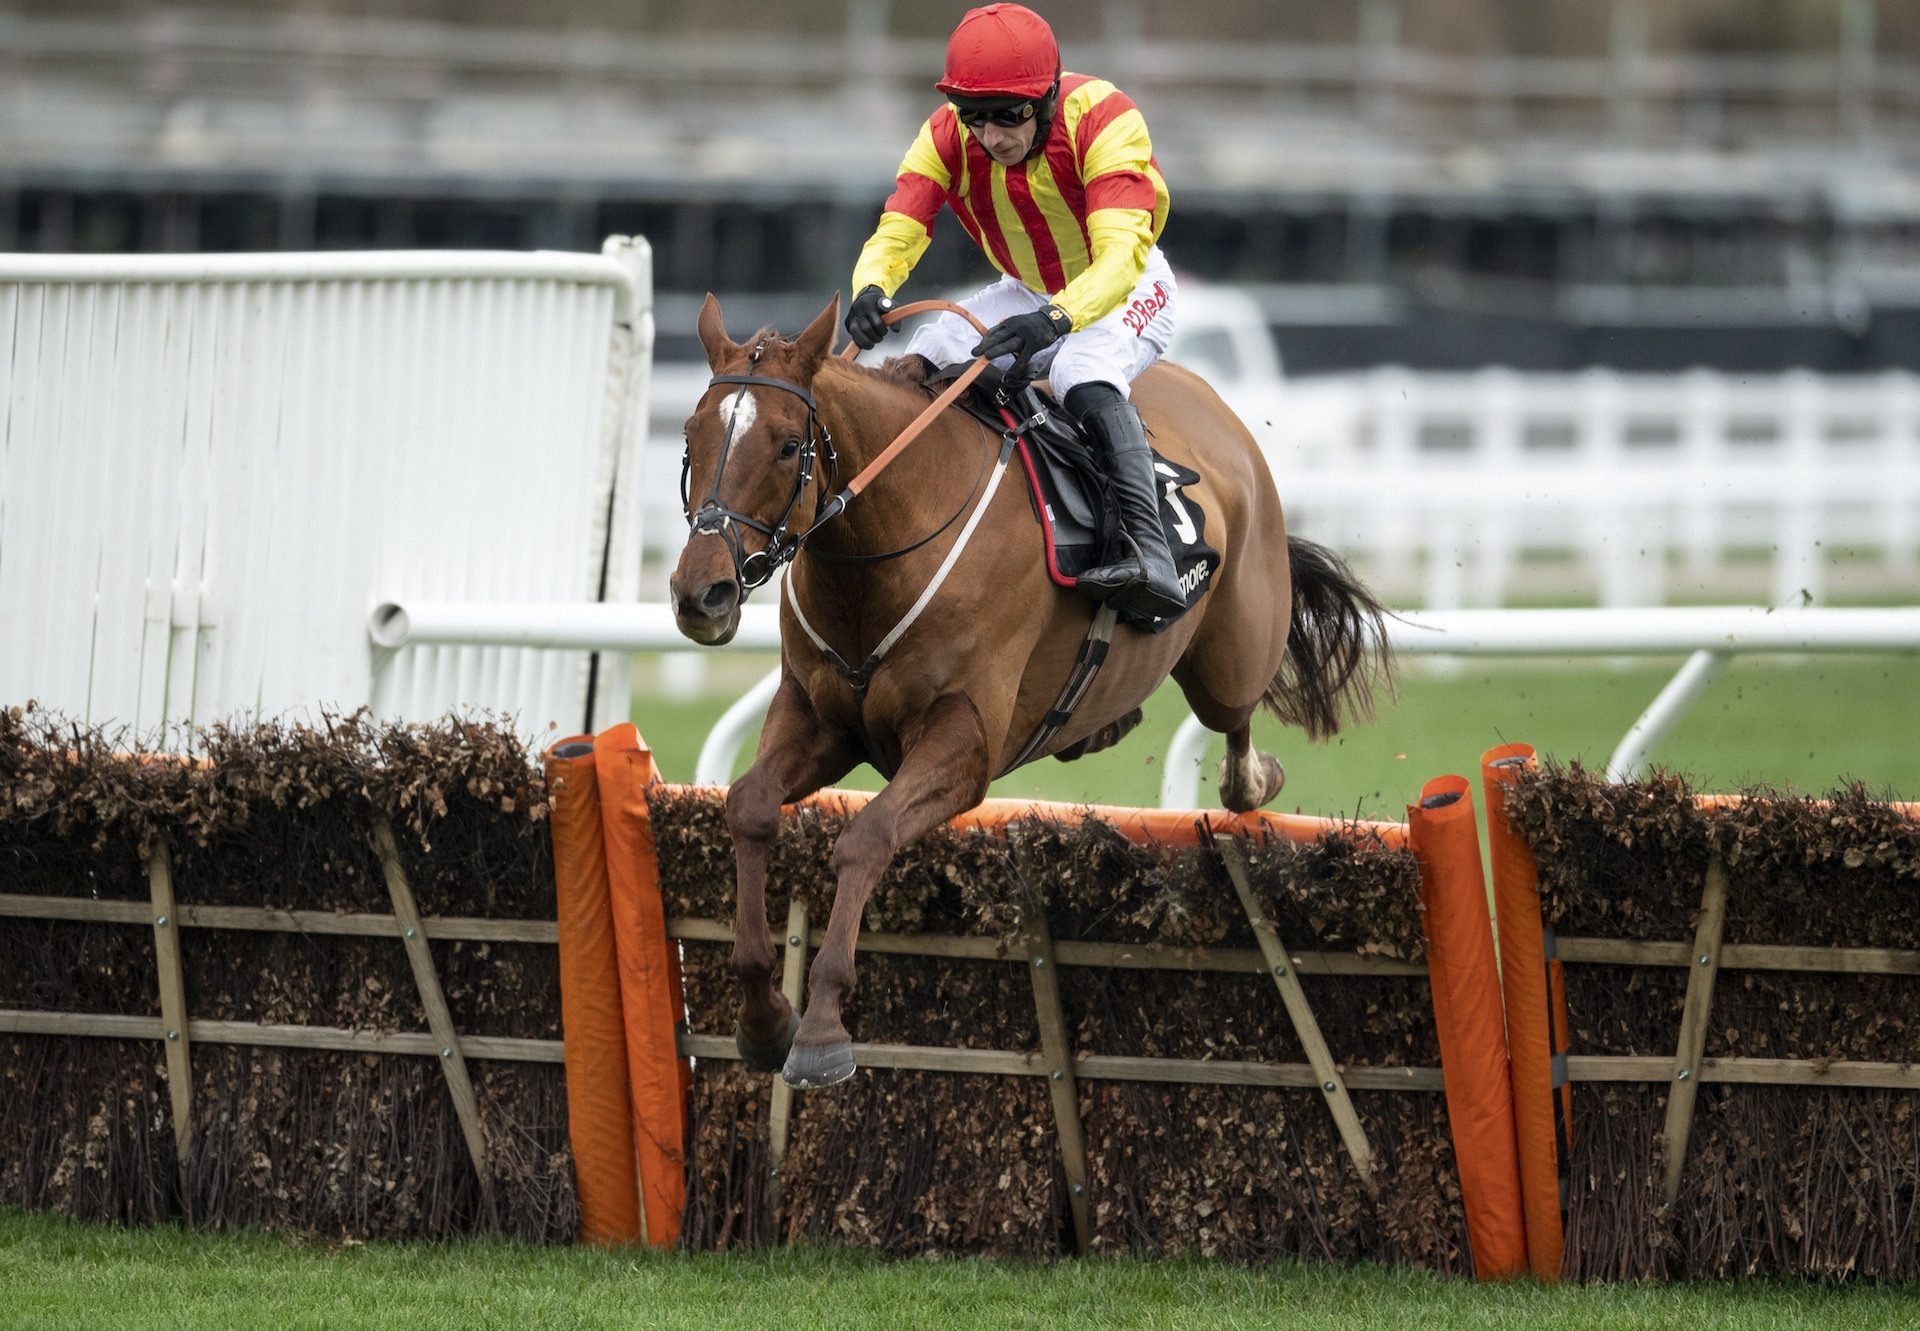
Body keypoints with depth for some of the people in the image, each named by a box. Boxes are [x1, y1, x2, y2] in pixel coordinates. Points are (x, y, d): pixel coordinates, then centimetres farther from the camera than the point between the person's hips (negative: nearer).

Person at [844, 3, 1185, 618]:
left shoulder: (1103, 120, -33)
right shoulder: (948, 138, -20)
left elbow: (1120, 252, -44)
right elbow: (897, 232, -26)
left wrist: (1054, 320, -62)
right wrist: (871, 289, -51)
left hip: (1127, 289, -6)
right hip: (1026, 292, 6)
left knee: (1083, 375, -35)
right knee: (926, 357, -15)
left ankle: (1149, 550, -45)